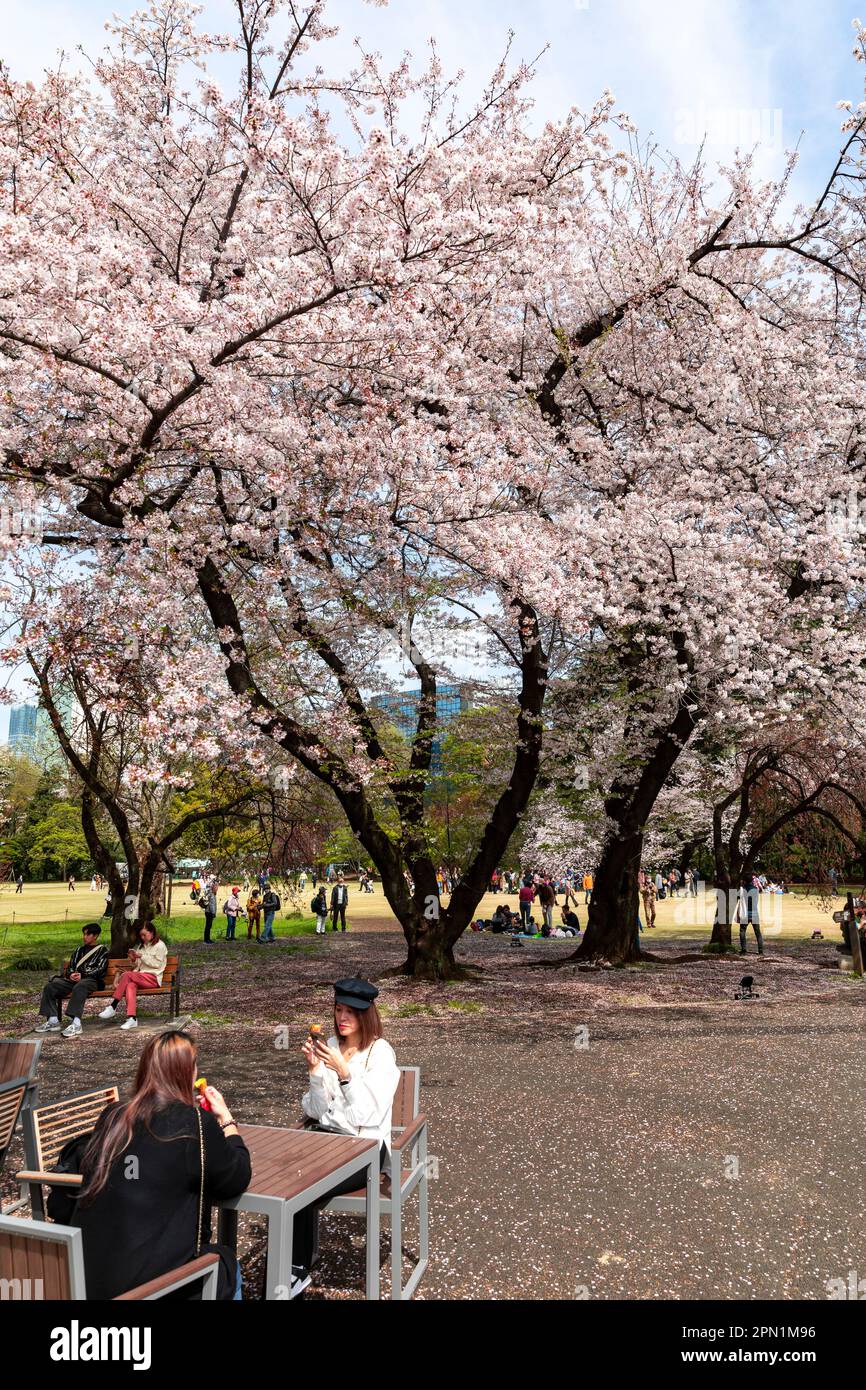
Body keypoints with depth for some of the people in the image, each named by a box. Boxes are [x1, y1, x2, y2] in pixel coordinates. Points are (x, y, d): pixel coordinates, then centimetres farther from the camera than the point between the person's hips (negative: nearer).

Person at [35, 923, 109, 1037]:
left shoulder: (102, 950, 11)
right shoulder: (79, 950, 30)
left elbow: (100, 969, -2)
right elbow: (71, 966, 21)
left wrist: (82, 975, -14)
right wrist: (71, 974, -3)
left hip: (93, 980, -7)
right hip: (75, 980, 7)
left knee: (78, 988, -41)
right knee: (49, 987, -16)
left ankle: (76, 1024, -51)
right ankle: (53, 1020, -18)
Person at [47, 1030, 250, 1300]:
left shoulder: (111, 1117, 1)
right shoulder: (196, 1124, -15)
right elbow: (237, 1180, -2)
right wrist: (225, 1117, 8)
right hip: (149, 1282, -6)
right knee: (226, 1264, 24)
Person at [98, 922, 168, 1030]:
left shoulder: (160, 945, 4)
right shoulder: (143, 946, 26)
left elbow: (157, 964, -5)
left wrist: (142, 956, -7)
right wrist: (134, 960, 3)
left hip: (153, 978, -6)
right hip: (141, 977, 6)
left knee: (127, 975, -27)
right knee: (130, 985, -30)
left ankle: (113, 1006, -26)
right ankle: (132, 1018, -42)